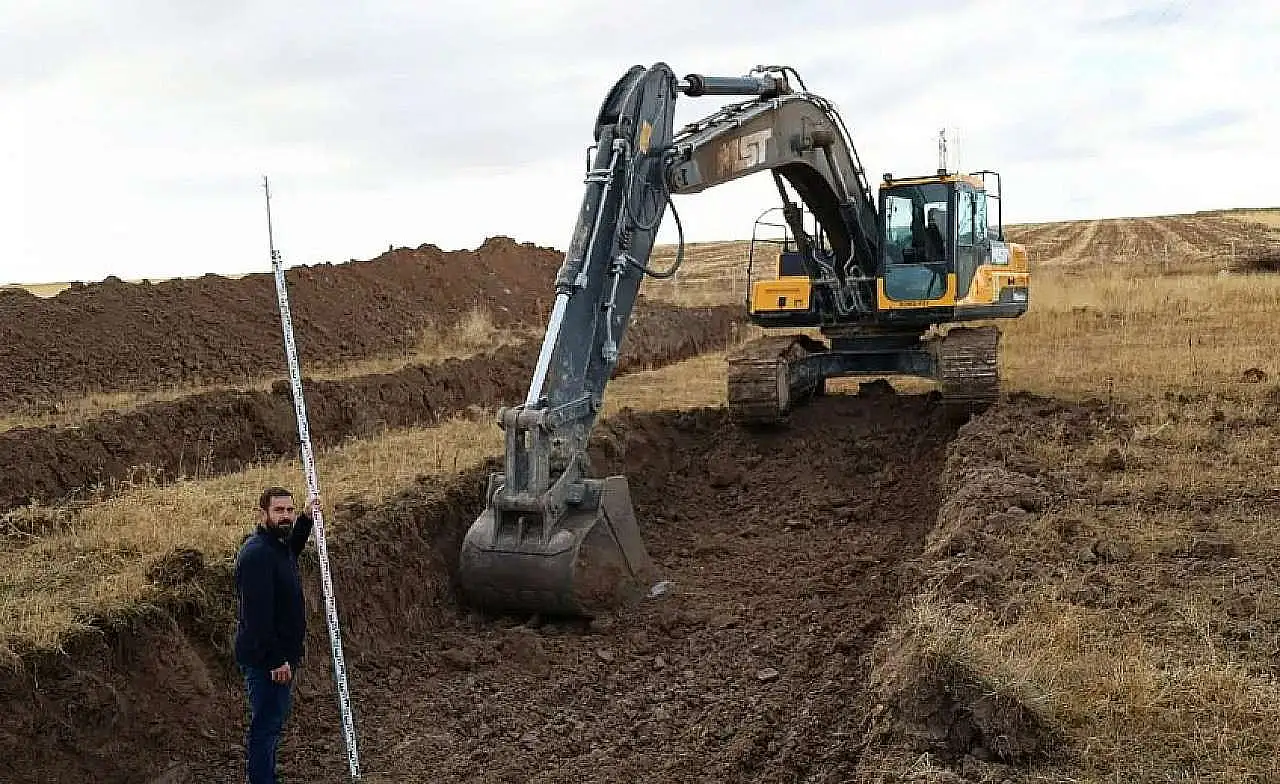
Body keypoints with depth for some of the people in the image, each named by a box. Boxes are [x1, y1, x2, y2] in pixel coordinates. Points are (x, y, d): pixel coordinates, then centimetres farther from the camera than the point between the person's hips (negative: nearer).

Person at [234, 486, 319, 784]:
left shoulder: (279, 545, 7)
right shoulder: (256, 553, -24)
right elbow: (258, 613, -27)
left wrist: (306, 519, 26)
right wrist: (276, 660, -26)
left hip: (282, 654, 10)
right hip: (266, 659, -10)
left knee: (276, 717, 21)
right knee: (266, 724, 0)